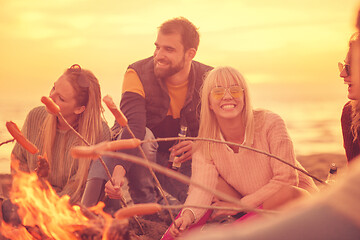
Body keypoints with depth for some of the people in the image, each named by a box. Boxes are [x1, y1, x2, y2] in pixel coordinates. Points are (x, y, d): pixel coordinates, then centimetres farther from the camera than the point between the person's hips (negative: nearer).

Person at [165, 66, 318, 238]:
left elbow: (286, 180, -22)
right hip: (253, 210, 4)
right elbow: (202, 187, -25)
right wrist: (189, 214, -47)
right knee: (212, 181, -17)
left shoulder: (270, 123, -20)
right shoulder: (206, 145, -10)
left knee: (286, 195, -37)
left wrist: (240, 205, -22)